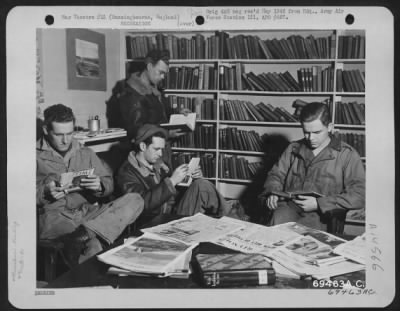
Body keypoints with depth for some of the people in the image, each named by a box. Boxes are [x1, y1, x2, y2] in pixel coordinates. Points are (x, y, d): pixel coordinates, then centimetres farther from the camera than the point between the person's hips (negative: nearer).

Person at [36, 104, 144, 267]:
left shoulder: (85, 153, 22)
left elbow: (109, 183, 20)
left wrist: (100, 186, -5)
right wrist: (44, 193, -18)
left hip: (89, 212, 6)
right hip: (54, 216, -6)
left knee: (135, 200, -23)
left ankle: (81, 236, -35)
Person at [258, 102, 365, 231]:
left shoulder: (347, 155, 2)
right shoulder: (293, 149, 16)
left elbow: (359, 195, -6)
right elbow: (276, 175, 25)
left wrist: (319, 203, -14)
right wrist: (272, 193, 0)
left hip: (319, 215, -4)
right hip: (288, 207, 4)